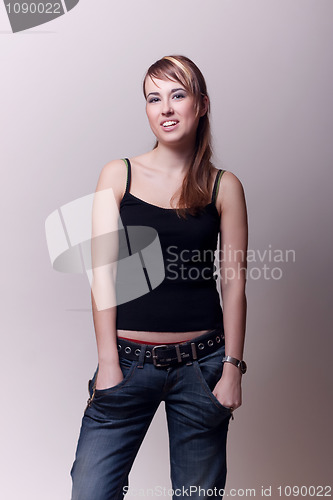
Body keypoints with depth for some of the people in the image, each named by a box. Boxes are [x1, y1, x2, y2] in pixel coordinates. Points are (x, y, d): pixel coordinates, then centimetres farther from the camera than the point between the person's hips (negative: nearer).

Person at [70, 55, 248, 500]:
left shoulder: (224, 187, 3)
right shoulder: (118, 175, 2)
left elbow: (233, 284, 2)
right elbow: (103, 273, -2)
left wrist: (232, 368, -2)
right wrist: (108, 361, -7)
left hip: (202, 362, 1)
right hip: (129, 359, 0)